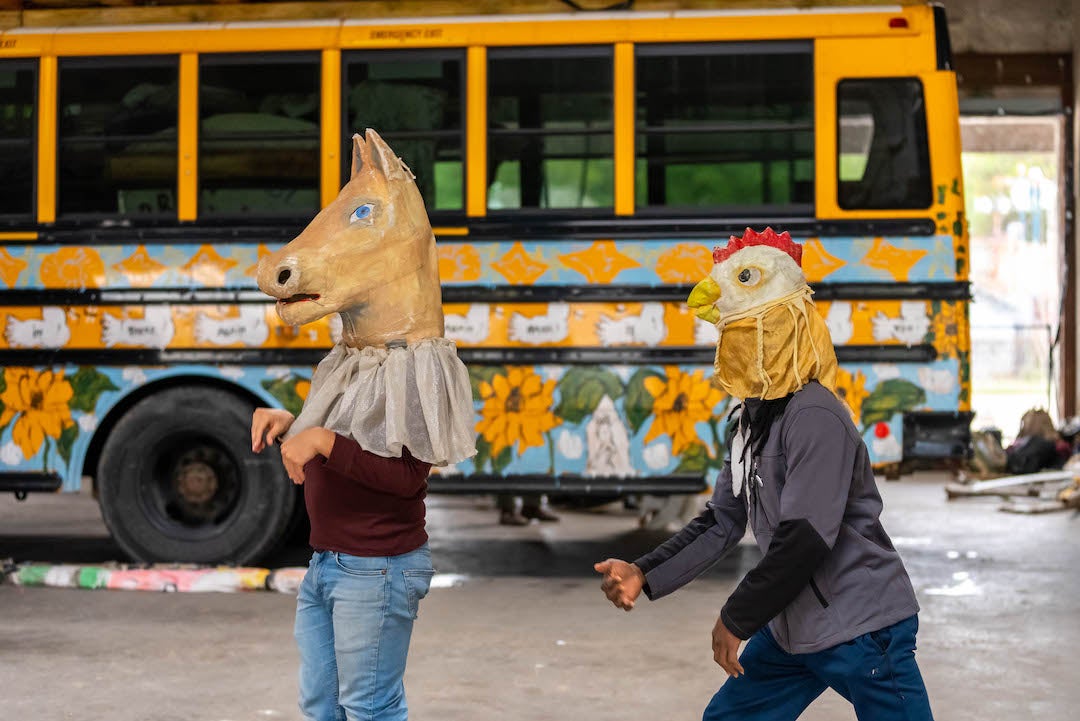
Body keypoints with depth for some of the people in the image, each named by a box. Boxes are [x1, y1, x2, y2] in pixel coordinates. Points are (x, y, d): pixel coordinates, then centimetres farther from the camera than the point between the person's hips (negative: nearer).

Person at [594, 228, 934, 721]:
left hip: (864, 630, -10)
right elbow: (723, 522, 14)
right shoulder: (748, 420, 9)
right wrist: (644, 575, 2)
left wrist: (737, 619, -16)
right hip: (794, 626, 10)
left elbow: (805, 539, -26)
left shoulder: (816, 419, -21)